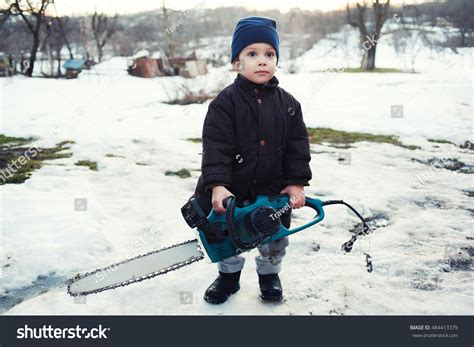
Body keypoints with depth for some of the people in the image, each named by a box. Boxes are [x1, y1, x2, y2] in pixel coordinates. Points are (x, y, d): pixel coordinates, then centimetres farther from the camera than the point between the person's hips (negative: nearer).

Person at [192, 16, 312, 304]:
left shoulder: (288, 104, -2)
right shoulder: (225, 102, -12)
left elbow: (298, 147, 1)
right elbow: (216, 147, -19)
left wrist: (297, 183, -5)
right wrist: (216, 185, -27)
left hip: (273, 190, 2)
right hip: (231, 189, -2)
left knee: (275, 237, 16)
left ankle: (269, 274, 42)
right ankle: (229, 275, 38)